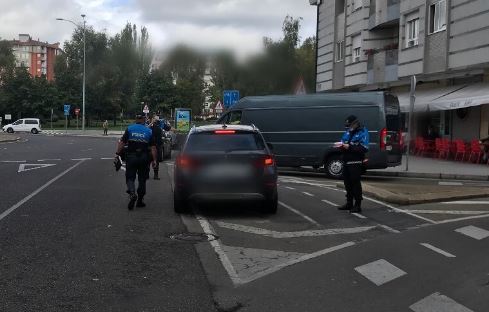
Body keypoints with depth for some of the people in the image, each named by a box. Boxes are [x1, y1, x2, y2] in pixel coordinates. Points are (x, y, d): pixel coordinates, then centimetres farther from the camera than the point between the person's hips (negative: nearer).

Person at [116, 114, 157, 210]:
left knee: (130, 177, 6)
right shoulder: (149, 131, 4)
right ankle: (140, 200, 17)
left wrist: (118, 153, 0)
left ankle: (132, 193, -20)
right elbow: (153, 147, -1)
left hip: (131, 156, -1)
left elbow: (122, 143, -5)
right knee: (142, 179, 12)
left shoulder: (129, 129, 2)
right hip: (144, 158, 1)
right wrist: (153, 160, 1)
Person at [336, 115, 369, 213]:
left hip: (356, 163, -7)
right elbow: (343, 141, 18)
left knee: (355, 183, -5)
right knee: (347, 183, 13)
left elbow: (364, 148, -18)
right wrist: (341, 145, -7)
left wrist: (349, 147, -23)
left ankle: (358, 205, 2)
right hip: (346, 161, 7)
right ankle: (349, 203, 25)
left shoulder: (363, 132, -9)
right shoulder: (348, 132, 13)